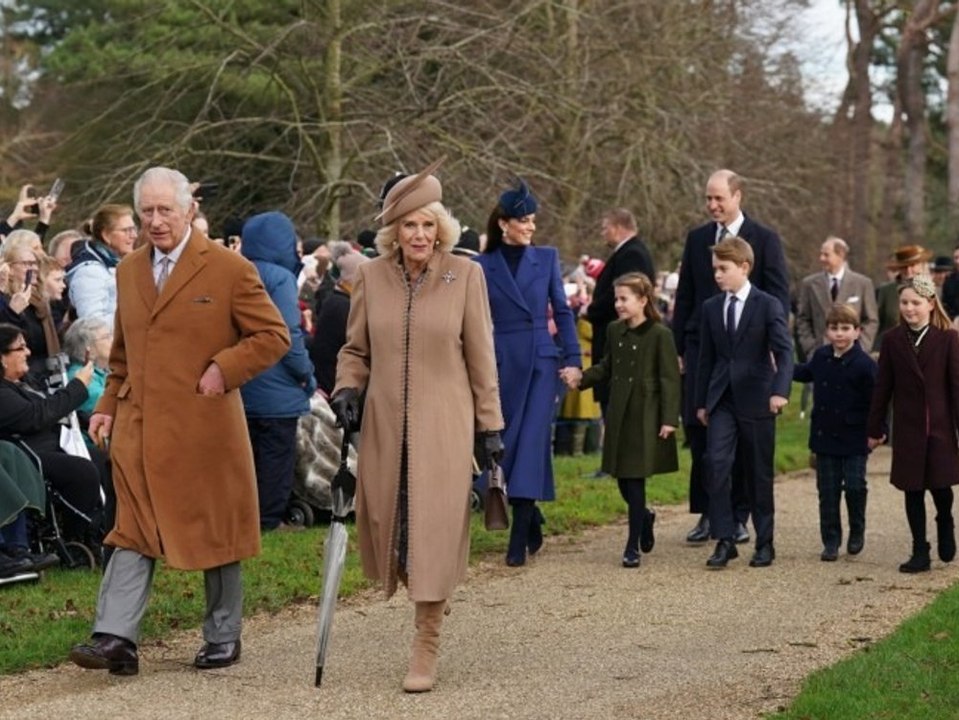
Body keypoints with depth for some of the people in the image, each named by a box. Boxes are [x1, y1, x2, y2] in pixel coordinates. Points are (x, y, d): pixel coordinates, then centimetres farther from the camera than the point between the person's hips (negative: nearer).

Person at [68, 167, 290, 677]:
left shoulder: (229, 269, -4)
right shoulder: (128, 271, 13)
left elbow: (274, 336, -3)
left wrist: (224, 368, -13)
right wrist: (108, 405, 12)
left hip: (204, 425, -4)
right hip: (139, 426, 4)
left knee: (215, 531, 7)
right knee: (133, 532, -3)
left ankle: (223, 637, 20)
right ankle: (115, 638, -7)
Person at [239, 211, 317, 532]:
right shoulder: (279, 278, -14)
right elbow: (289, 336, -18)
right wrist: (307, 376, -6)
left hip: (241, 386, 7)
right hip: (276, 390, -7)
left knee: (249, 453, 14)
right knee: (277, 454, 1)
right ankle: (270, 518, 3)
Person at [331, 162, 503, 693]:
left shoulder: (465, 275, -4)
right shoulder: (371, 276, 2)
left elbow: (480, 356, 0)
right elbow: (356, 349, 11)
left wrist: (489, 425, 1)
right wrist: (346, 390, -7)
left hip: (443, 424, -3)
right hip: (384, 425, 3)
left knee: (434, 531, -6)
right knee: (388, 526, 7)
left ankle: (426, 648, 3)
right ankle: (426, 597, 38)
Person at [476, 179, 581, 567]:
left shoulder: (546, 258, 5)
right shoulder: (483, 266, 2)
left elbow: (562, 310, 7)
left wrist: (572, 358, -1)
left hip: (542, 361, 0)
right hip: (502, 364, 0)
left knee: (532, 443, -7)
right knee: (506, 444, 5)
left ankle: (519, 539, -7)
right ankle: (532, 520, 26)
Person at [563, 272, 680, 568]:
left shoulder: (660, 335, -11)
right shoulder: (614, 331, 7)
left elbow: (670, 379, -11)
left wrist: (669, 419, -14)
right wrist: (581, 378, 2)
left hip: (646, 418, -6)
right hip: (619, 415, 6)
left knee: (635, 480, -4)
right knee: (623, 480, 10)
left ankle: (632, 546, 4)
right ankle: (645, 518, 38)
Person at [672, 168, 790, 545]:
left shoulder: (765, 239, 0)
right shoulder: (697, 238, 10)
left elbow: (778, 298, -1)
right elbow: (684, 296, 13)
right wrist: (677, 347, 8)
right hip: (702, 345, 3)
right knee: (697, 427, -2)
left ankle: (738, 516, 12)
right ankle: (706, 513, 8)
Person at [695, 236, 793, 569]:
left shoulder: (768, 305, -4)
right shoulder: (711, 307, 9)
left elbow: (784, 352, -11)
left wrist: (780, 391, -26)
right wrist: (701, 402, 13)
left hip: (756, 401, -3)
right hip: (721, 401, 3)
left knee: (759, 474, 5)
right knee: (715, 464, -13)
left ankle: (764, 543, 17)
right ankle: (724, 540, -8)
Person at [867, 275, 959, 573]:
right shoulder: (893, 340, 2)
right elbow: (882, 388, 5)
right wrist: (875, 428, 5)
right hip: (907, 428, 2)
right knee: (912, 490, 4)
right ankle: (920, 553, 12)